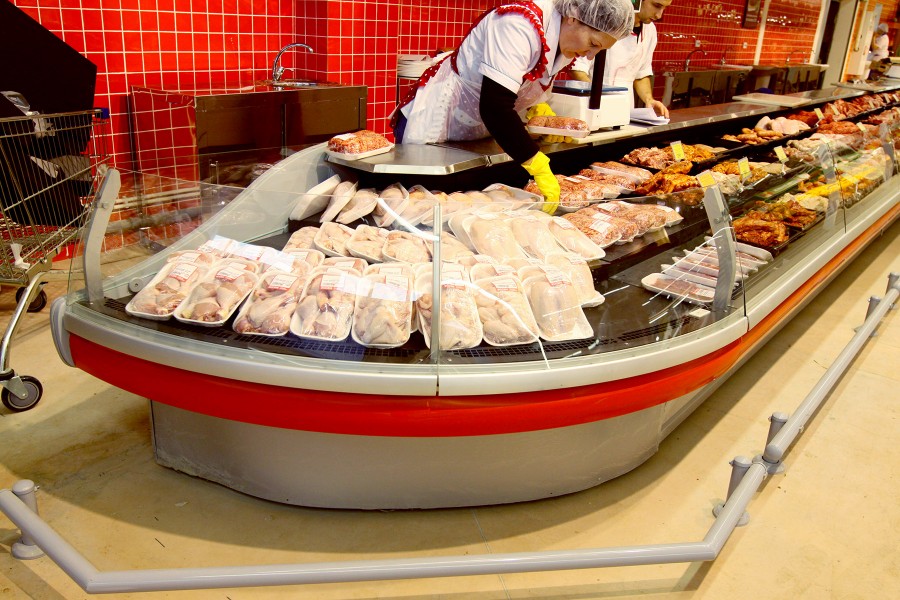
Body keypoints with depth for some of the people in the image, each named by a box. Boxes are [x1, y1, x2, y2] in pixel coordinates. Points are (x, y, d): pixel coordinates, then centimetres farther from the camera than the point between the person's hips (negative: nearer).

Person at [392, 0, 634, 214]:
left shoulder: (561, 36, -1)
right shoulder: (519, 25, -28)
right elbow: (494, 107, -37)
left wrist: (539, 108, -5)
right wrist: (540, 168, -38)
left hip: (478, 134, 8)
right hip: (432, 126, -8)